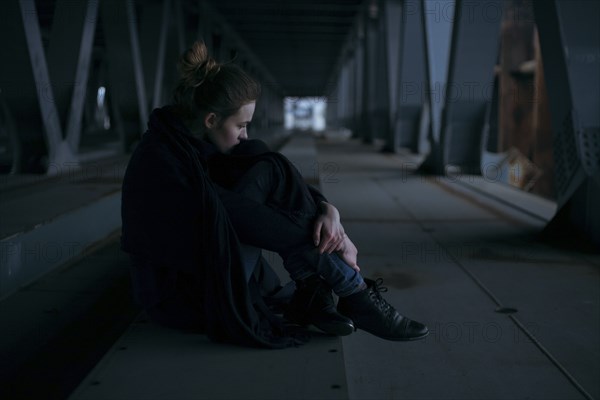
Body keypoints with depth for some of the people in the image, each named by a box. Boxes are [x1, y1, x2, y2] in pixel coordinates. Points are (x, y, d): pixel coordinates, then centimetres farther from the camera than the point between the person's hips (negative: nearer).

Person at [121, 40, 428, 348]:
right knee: (268, 172, -21)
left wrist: (326, 209, -17)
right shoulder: (161, 160, -22)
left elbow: (278, 184, 3)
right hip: (184, 297, -8)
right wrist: (334, 241, -22)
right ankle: (356, 298, -16)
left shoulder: (204, 144, 3)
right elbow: (245, 219, -28)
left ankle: (307, 295, -15)